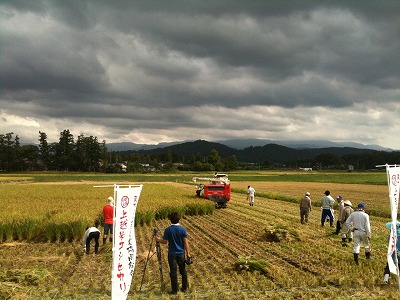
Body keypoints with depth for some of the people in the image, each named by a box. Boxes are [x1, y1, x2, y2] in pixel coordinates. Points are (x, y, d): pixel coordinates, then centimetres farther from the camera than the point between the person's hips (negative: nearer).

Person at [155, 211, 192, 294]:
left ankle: (174, 290, 13)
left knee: (173, 271, 6)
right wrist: (188, 253, 0)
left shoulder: (168, 230, -12)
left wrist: (158, 239, 14)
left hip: (172, 254, -1)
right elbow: (186, 242, -8)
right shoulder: (182, 229, -10)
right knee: (183, 270, 15)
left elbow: (165, 241, -5)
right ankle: (184, 287, 25)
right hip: (181, 253, 1)